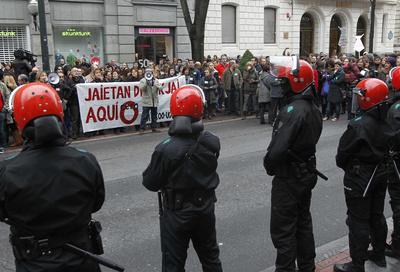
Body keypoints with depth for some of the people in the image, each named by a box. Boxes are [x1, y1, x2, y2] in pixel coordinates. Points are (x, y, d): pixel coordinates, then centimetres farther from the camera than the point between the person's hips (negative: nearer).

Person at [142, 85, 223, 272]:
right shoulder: (212, 141, -11)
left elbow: (151, 183, -14)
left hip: (177, 212, -4)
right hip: (206, 207, 4)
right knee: (210, 257, 25)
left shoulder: (166, 149, -25)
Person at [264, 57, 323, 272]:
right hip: (307, 172, 10)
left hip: (288, 179, -10)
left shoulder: (292, 111, -26)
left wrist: (269, 166, -12)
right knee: (303, 223, 22)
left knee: (284, 230, 3)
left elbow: (278, 149, -31)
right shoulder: (314, 109, 5)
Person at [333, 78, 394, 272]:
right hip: (381, 174, 8)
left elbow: (343, 153, -16)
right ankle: (379, 254, 37)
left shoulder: (359, 126, -25)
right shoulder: (387, 123, -1)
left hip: (359, 178, -8)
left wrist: (344, 166, 4)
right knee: (377, 216, 21)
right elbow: (387, 150, 10)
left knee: (358, 221, 2)